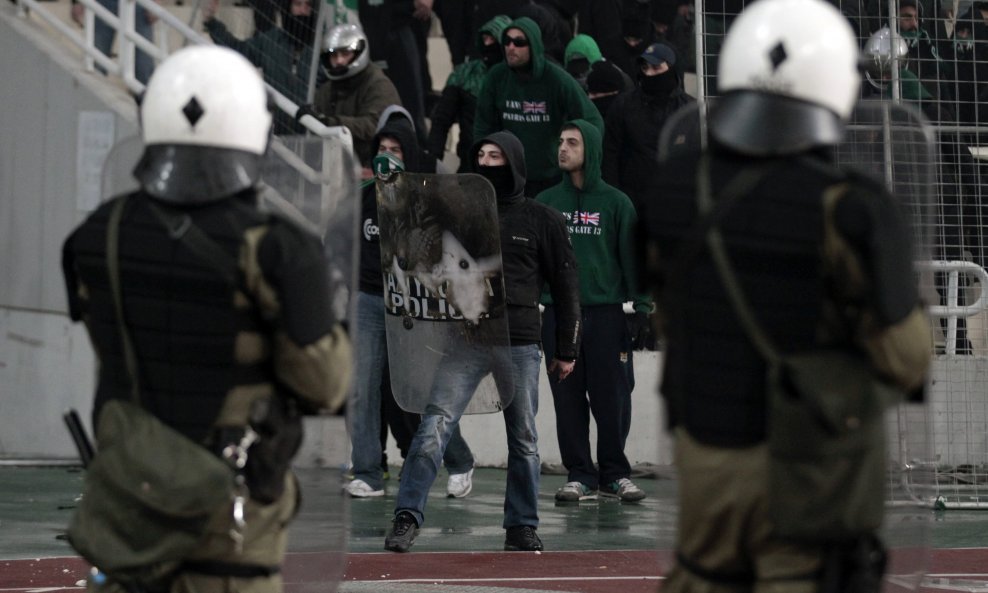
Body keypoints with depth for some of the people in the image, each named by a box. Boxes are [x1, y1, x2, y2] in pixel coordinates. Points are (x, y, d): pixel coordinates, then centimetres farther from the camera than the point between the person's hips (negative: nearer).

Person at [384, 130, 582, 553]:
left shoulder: (542, 220, 6)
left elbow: (565, 287, 8)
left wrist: (566, 351, 6)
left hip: (520, 346, 0)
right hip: (464, 343, 1)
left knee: (523, 440, 5)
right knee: (434, 428, -11)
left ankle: (522, 526, 15)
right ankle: (408, 516, -13)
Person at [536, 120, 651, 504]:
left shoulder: (615, 202, 5)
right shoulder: (545, 202, 10)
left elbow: (631, 255, 4)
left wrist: (640, 306, -2)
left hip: (606, 311, -2)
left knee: (612, 397, -1)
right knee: (568, 398, 2)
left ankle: (615, 474, 9)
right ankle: (580, 475, 7)